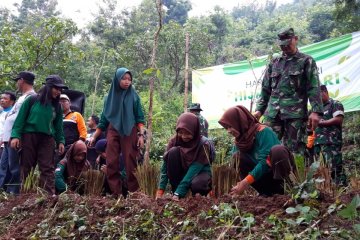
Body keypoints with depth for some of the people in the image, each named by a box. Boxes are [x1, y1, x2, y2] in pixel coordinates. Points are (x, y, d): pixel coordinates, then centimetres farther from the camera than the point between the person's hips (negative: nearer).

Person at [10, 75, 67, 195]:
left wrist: (60, 141, 8)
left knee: (48, 168, -5)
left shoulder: (57, 106, 9)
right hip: (29, 136, -2)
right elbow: (20, 118, -1)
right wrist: (15, 135, -9)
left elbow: (58, 125, 15)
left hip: (47, 139, 2)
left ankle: (49, 195, -9)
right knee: (26, 167, 4)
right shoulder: (32, 100, -1)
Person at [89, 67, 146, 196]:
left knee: (131, 164, -5)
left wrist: (141, 135, -10)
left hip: (130, 133, -2)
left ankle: (134, 193, 0)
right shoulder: (110, 96, 11)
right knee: (111, 164, -4)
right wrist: (94, 136, 13)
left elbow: (140, 117, 2)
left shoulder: (133, 95, 5)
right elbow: (104, 118, 15)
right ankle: (116, 193, 1)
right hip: (113, 132, 3)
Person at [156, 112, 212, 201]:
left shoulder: (203, 144, -23)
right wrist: (160, 191, -29)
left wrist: (178, 193, -38)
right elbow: (165, 166, -18)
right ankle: (175, 189, -16)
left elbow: (194, 169, -30)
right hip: (182, 171, 3)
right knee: (173, 151, -27)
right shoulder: (174, 141, -15)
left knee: (197, 185, -40)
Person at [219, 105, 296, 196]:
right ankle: (267, 192, -10)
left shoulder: (263, 132, -18)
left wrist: (245, 182, -26)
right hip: (262, 174, 6)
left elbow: (265, 162, -26)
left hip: (279, 173, -6)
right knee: (239, 158, -15)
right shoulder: (239, 139, 2)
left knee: (278, 151, -34)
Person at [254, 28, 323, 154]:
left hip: (296, 113, -4)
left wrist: (316, 111, -14)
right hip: (272, 113, 4)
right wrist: (259, 109, 11)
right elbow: (266, 89, 20)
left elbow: (314, 88, -2)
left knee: (294, 150, -5)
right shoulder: (274, 63, 19)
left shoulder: (306, 61, 7)